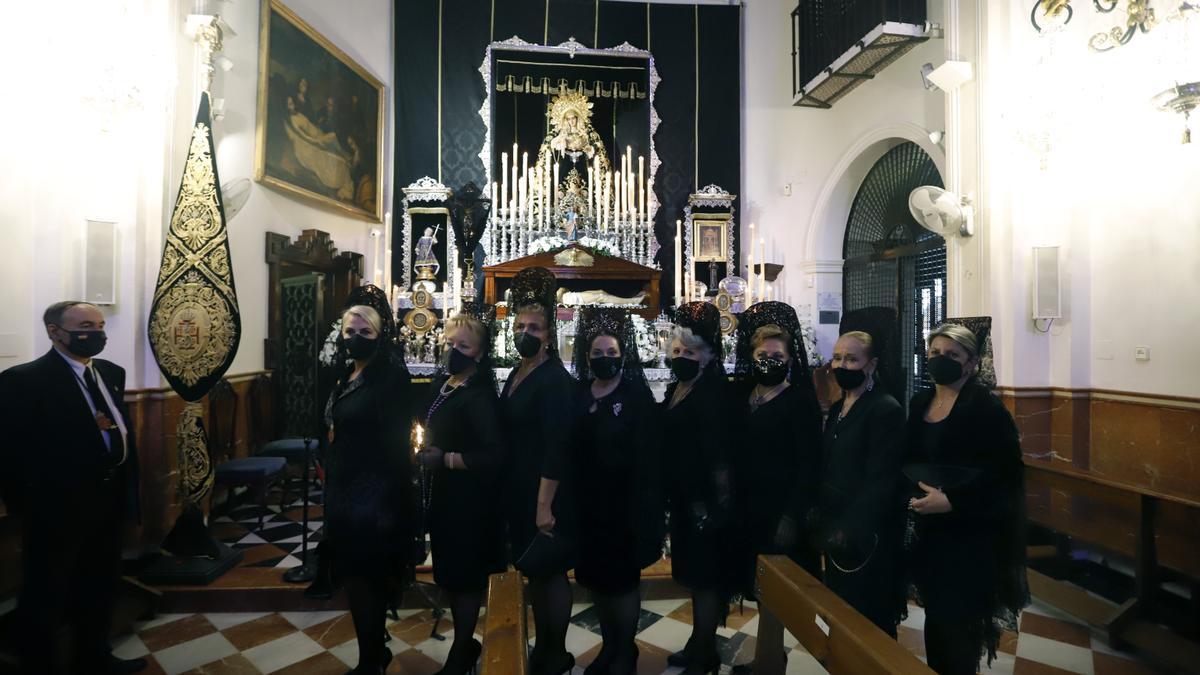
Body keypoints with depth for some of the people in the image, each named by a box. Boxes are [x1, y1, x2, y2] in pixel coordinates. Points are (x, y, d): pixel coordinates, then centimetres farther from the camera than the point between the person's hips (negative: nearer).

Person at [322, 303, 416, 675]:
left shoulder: (391, 376, -16)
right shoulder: (346, 376, 10)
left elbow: (397, 443, -19)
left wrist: (391, 501, -20)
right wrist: (331, 491, 18)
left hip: (373, 493, -8)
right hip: (344, 490, 8)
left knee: (364, 580, 3)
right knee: (356, 576, 18)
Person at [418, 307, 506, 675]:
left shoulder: (479, 396, -22)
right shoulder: (443, 379, 4)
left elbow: (495, 454, -28)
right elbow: (429, 424, 21)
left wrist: (445, 459, -25)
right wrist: (423, 448, 3)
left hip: (467, 497, -9)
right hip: (442, 491, 9)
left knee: (464, 574, 8)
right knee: (449, 570, 20)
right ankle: (465, 641, 40)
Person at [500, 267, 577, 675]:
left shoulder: (555, 378, -17)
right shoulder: (516, 374, 8)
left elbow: (557, 446, -22)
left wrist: (546, 504, -23)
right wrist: (520, 496, 15)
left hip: (547, 494, -8)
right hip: (520, 490, 8)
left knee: (552, 571, 5)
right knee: (534, 572, 18)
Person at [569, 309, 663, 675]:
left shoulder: (638, 396, -9)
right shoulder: (577, 396, 4)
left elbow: (648, 452, -12)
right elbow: (566, 448, 3)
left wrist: (644, 503, -16)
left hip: (624, 501, -4)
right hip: (587, 501, 5)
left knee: (622, 578, 8)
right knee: (594, 575, 16)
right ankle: (609, 645, 36)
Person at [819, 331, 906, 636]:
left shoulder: (887, 409, -16)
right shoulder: (837, 408, 9)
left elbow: (880, 482, -20)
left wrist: (850, 529, -22)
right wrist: (824, 519, 9)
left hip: (867, 536, -8)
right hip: (836, 529, 8)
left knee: (870, 621, 9)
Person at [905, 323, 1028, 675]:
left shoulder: (987, 407, -13)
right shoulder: (920, 402, 5)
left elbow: (1006, 471, -17)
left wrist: (952, 501, -23)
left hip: (968, 533, -5)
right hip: (927, 528, 6)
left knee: (959, 620, 7)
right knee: (935, 614, 17)